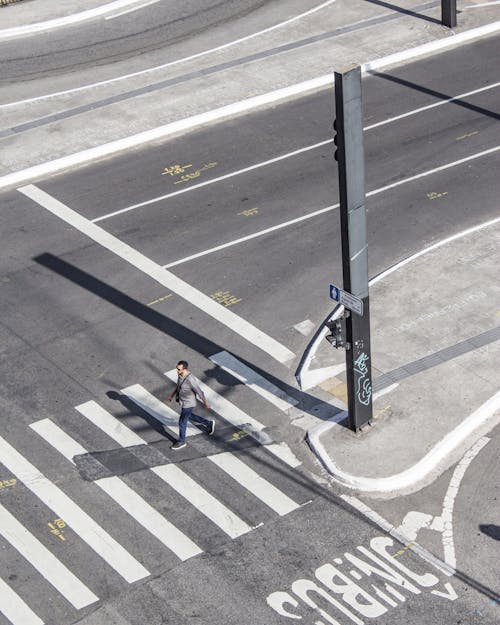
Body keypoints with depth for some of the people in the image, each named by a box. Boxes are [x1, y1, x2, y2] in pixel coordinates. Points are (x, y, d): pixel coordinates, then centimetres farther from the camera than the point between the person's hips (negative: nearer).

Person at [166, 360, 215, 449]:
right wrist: (172, 395, 13)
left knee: (182, 422, 8)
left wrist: (206, 404, -12)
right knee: (189, 417, 29)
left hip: (188, 404, -8)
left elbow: (199, 392, -25)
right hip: (183, 400, 9)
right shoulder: (181, 374, -12)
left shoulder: (190, 379, -38)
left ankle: (181, 441, 31)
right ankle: (209, 424, 44)